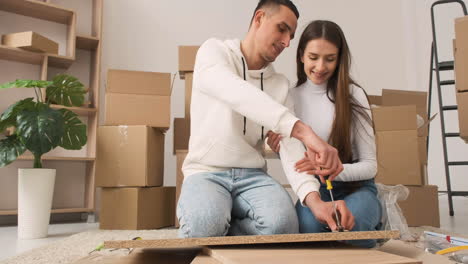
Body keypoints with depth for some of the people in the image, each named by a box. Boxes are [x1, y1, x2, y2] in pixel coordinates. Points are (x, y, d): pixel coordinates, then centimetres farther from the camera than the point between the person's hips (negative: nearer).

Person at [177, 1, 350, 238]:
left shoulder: (281, 85, 7)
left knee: (283, 222, -28)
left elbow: (291, 147, -5)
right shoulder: (214, 51, -5)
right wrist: (304, 131, -42)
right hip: (206, 173, -3)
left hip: (253, 175, 4)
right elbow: (237, 94, -29)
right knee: (206, 224, -35)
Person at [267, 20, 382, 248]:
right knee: (307, 226, -32)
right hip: (312, 188, 1)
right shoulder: (290, 97, -1)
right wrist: (279, 149, -14)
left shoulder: (353, 94, -9)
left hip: (355, 186, 0)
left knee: (349, 225, -33)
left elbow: (370, 165, -8)